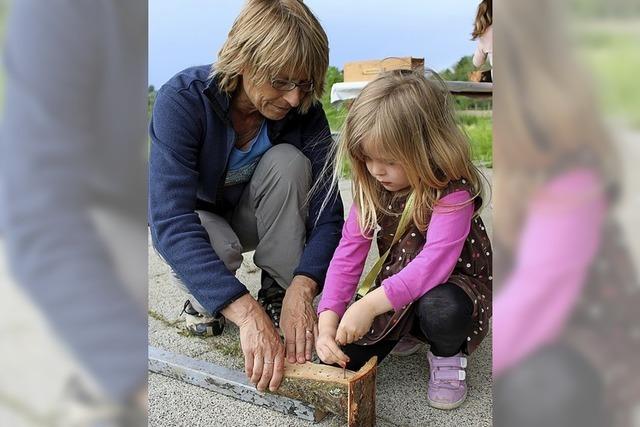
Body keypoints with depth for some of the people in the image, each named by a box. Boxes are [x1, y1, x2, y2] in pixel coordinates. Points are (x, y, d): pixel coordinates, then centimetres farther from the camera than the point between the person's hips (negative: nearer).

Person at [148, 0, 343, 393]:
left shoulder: (304, 111, -23)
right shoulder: (182, 99, -33)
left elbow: (328, 213, -25)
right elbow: (170, 222, -42)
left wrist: (302, 287, -45)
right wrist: (247, 313, -53)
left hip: (251, 215, 3)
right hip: (192, 219, -2)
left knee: (288, 161, -27)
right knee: (219, 245, -37)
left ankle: (279, 290, -14)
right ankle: (200, 298, -1)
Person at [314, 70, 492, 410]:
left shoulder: (452, 189, -25)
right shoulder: (371, 187, -7)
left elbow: (435, 263, -37)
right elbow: (349, 252, -12)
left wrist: (370, 303, -44)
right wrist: (327, 320, -24)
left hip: (455, 284, -5)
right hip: (397, 289, 5)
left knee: (441, 309, -41)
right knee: (338, 354, -12)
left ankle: (447, 356, -4)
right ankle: (401, 334, 19)